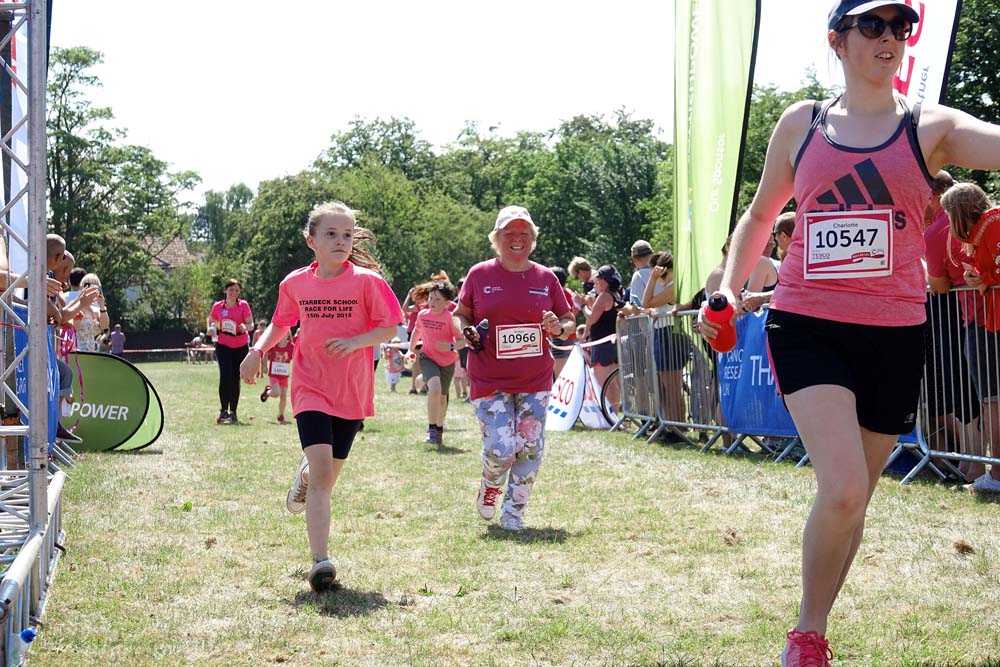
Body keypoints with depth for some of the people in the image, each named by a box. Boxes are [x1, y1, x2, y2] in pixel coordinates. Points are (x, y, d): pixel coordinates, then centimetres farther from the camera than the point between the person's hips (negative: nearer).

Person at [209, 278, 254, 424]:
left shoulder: (243, 305, -4)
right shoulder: (217, 306, -1)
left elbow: (251, 325, -11)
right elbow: (212, 322, 14)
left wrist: (245, 327, -34)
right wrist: (213, 328, -8)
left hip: (241, 346, 1)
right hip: (223, 345, -1)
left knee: (236, 379, 7)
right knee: (225, 376, -17)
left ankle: (233, 413, 16)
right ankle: (223, 411, -16)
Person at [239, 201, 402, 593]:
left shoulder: (366, 280, -7)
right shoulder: (295, 284, 1)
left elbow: (389, 327, -5)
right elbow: (280, 324, 17)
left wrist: (355, 341, -22)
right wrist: (258, 351, 0)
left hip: (351, 392, 1)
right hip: (310, 387, 0)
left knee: (329, 472, 11)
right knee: (321, 467, -17)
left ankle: (305, 475, 51)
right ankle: (320, 562, -21)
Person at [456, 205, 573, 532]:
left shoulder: (546, 278, 6)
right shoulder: (479, 275, 1)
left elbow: (569, 322, 13)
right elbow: (460, 314, 11)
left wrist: (559, 328, -10)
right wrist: (467, 332, -11)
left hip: (535, 381, 3)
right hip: (489, 380, -2)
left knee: (531, 449, -1)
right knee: (501, 449, -11)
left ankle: (513, 513, 16)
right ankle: (489, 487, 24)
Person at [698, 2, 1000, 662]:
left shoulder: (931, 128, 0)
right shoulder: (800, 124, 5)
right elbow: (760, 216, 19)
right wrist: (729, 289, 8)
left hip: (894, 336, 1)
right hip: (807, 327, -1)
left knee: (853, 498, 11)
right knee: (843, 489, -19)